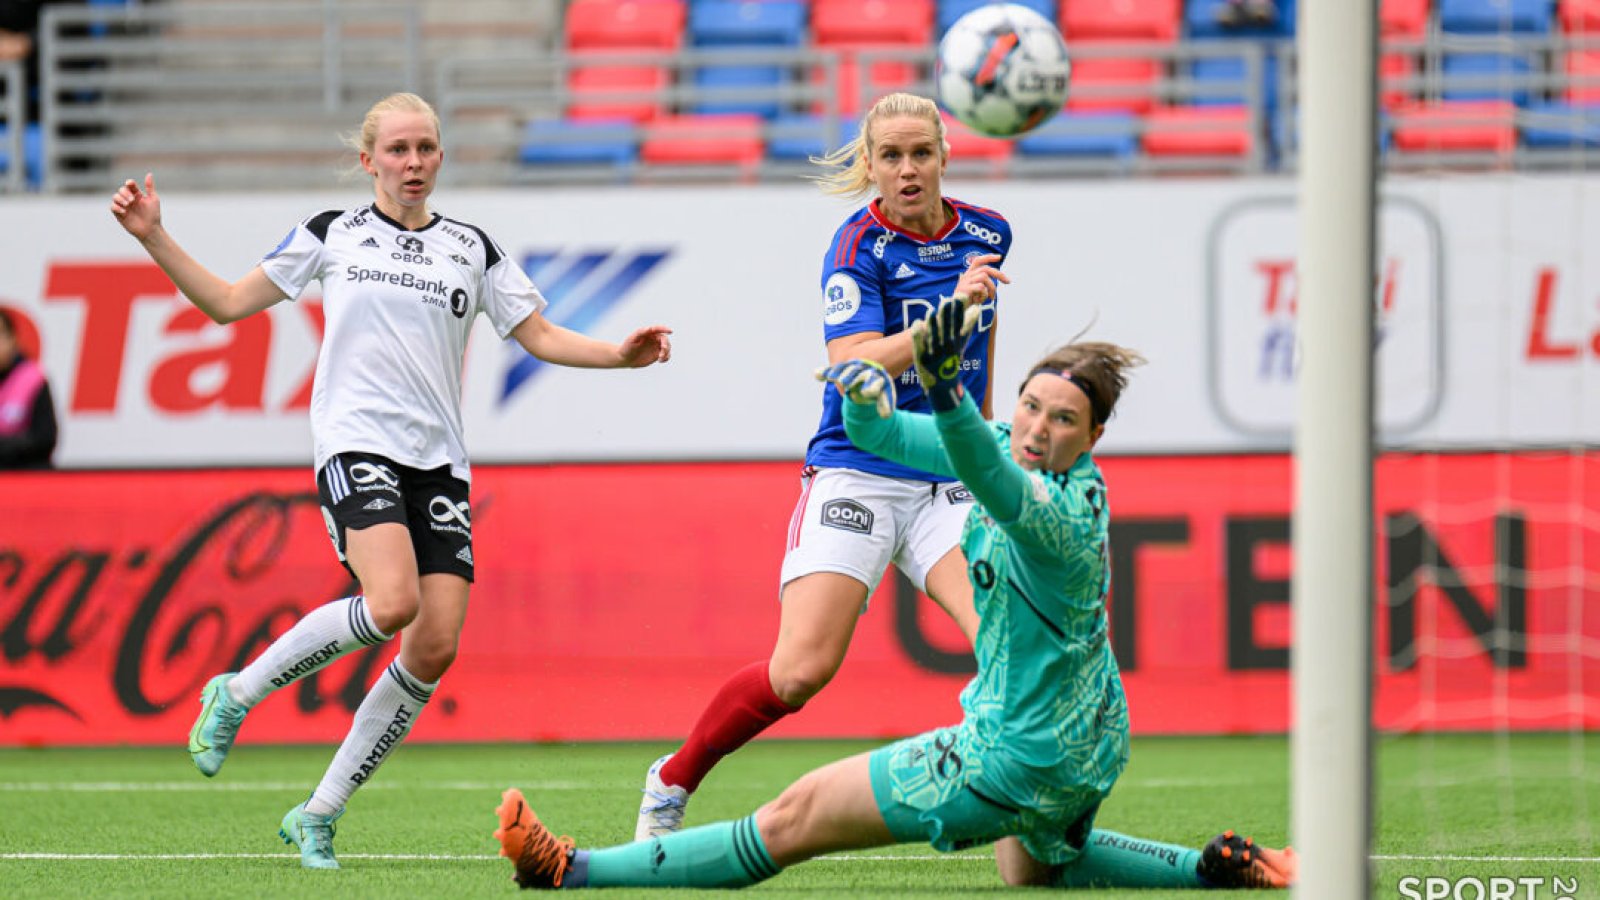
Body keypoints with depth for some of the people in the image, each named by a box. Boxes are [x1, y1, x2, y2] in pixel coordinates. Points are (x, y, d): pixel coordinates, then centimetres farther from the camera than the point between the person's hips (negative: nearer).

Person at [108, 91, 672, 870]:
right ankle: (236, 695, -6)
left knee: (436, 646, -9)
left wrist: (620, 355, -2)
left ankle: (319, 816, 3)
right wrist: (154, 237, 1)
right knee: (390, 603, -28)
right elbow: (227, 302, 10)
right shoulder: (332, 235, 7)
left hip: (438, 460, 4)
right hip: (356, 445, -4)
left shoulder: (472, 249, 13)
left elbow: (540, 337, 14)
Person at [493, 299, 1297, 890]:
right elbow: (883, 438, 6)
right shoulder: (1013, 448, -2)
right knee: (1031, 867, 39)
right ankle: (1218, 869, 31)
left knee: (798, 817, -6)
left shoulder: (1057, 513, -29)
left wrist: (945, 387, -71)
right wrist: (865, 395, -19)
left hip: (1018, 756, -10)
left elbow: (996, 487, -54)